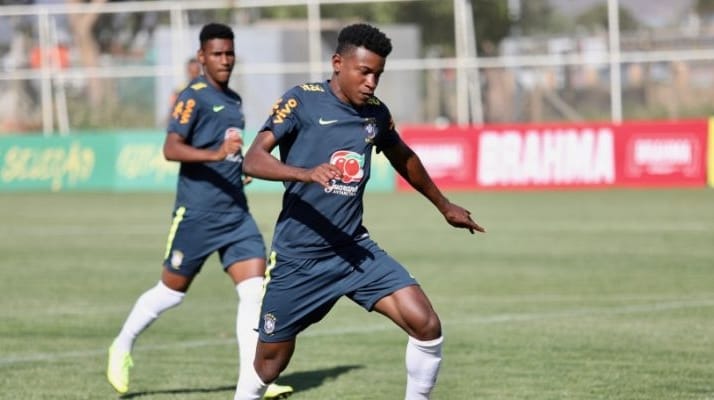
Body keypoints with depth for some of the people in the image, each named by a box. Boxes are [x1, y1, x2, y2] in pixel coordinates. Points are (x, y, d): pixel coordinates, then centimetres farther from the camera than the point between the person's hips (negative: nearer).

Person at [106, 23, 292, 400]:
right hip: (197, 212, -6)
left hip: (236, 212, 7)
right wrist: (216, 155, -33)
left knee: (254, 290, -7)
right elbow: (171, 148, -22)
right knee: (172, 290, 5)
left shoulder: (233, 100, 15)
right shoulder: (194, 96, -10)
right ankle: (122, 348, 28)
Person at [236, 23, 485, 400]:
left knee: (426, 326, -14)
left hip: (354, 251, 4)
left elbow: (403, 158, 26)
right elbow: (252, 160, -21)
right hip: (297, 258, -4)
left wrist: (444, 206, 37)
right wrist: (306, 173, -38)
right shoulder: (302, 101, -10)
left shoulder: (376, 113, 5)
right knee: (270, 362, 7)